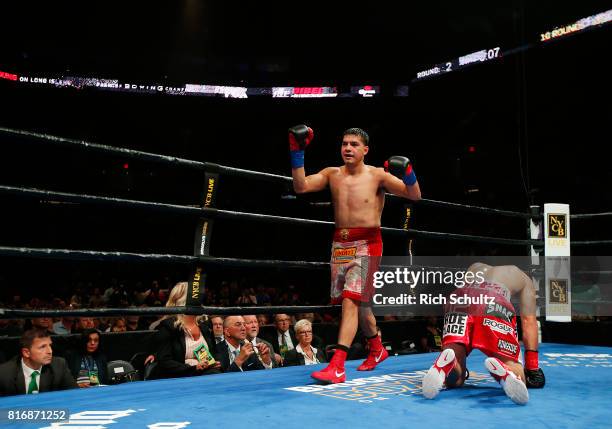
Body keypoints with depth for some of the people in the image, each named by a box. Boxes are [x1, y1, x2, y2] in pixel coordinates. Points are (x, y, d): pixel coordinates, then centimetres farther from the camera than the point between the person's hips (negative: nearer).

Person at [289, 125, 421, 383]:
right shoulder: (332, 174, 7)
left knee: (351, 300, -17)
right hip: (340, 244, 5)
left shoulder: (377, 175, -3)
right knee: (359, 303, 16)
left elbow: (415, 196, -6)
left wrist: (408, 175, -25)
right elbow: (301, 186, -5)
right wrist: (297, 154, -12)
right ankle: (377, 349, 39)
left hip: (366, 244, -5)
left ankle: (337, 367, -19)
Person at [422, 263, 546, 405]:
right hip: (495, 305, -2)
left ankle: (444, 365, -29)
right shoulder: (523, 278, 36)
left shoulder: (475, 267, 44)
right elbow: (529, 320, 25)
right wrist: (532, 367, 26)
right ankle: (504, 372, -30)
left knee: (453, 380, 6)